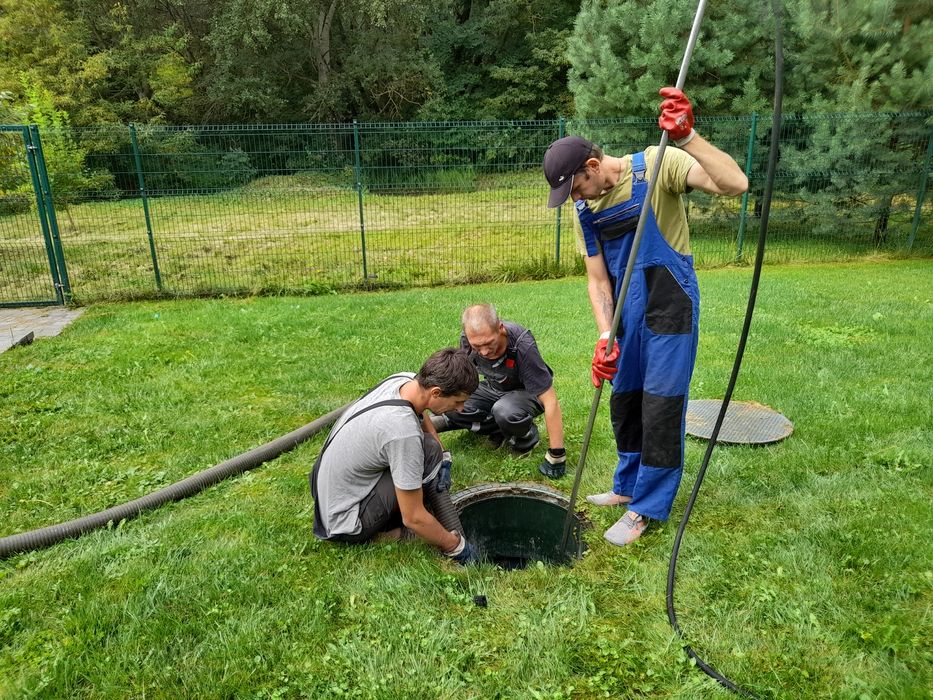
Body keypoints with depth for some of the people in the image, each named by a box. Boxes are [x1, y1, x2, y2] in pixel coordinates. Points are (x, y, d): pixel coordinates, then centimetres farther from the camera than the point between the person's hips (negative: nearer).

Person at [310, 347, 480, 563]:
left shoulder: (406, 379, -8)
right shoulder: (404, 431, -33)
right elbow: (414, 519, -24)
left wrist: (443, 460, 3)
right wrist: (456, 547, -9)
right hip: (344, 524, -9)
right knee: (428, 450, -20)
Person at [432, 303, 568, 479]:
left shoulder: (522, 345, -35)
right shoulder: (467, 339, -21)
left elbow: (550, 401, -32)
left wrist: (556, 455, -30)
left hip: (527, 392, -4)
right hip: (493, 388, 5)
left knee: (505, 412, -39)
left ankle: (527, 436, -7)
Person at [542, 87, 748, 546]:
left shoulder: (657, 164, -15)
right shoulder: (585, 208, 2)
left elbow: (735, 184, -28)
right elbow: (597, 278, 1)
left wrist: (687, 138, -40)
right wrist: (605, 337, -11)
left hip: (669, 310, -6)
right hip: (626, 316, 7)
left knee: (660, 408, -1)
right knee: (623, 403, 15)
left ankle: (647, 508, 15)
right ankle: (628, 486, 36)